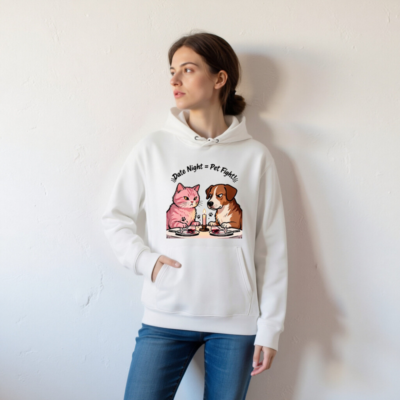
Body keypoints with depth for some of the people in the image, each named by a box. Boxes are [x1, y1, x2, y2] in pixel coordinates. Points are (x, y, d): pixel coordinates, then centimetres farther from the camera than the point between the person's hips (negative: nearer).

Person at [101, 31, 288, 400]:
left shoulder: (255, 155, 0)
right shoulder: (153, 148, 1)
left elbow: (272, 247, 1)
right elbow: (116, 217, 10)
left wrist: (270, 327, 0)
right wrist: (145, 260, -7)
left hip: (236, 321, 0)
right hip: (166, 317, 0)